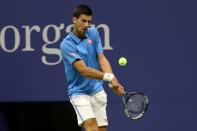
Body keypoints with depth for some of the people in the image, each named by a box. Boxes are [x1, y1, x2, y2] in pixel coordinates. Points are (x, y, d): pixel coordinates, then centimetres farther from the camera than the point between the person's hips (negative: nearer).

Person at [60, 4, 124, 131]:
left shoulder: (93, 33, 3)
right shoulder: (66, 44, -17)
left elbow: (102, 59, -5)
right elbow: (83, 70, -26)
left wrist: (113, 80, -23)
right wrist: (108, 76, -37)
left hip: (97, 90, 6)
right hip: (79, 92, -6)